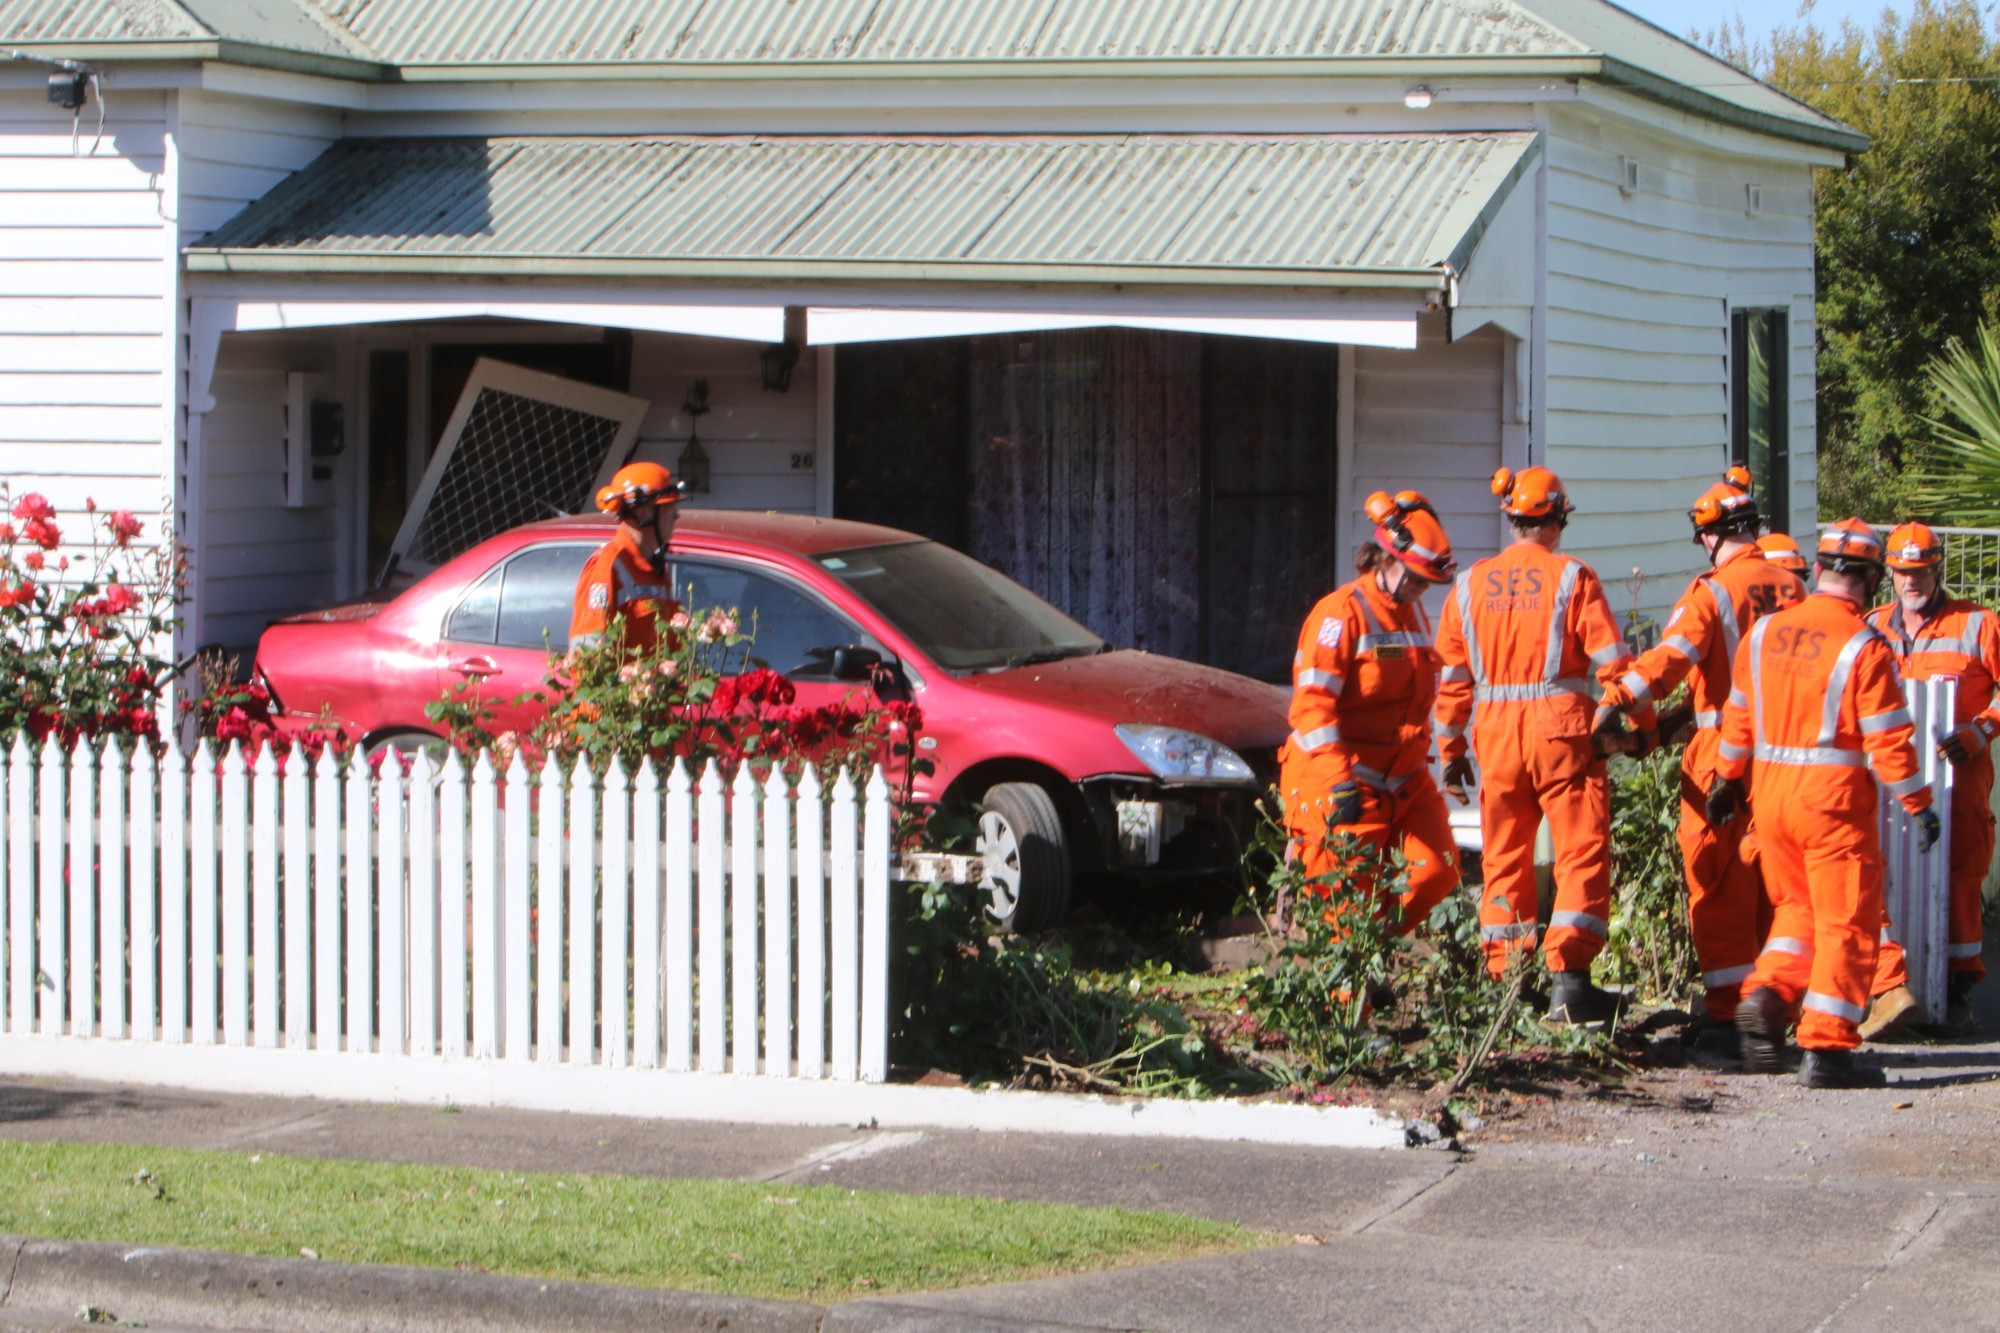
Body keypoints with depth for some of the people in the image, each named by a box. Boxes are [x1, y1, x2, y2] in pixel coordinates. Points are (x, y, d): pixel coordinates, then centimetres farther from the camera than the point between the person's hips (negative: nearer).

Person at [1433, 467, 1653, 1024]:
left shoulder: (1471, 584, 7)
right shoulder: (1572, 578, -5)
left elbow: (1451, 677, 10)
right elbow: (1613, 660, -7)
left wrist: (1450, 749, 17)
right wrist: (1644, 722, 5)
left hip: (1496, 734, 4)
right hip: (1562, 729, -4)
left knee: (1505, 856, 13)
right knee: (1582, 852, -1)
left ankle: (1504, 978, 15)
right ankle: (1568, 975, -11)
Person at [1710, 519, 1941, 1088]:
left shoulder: (1765, 632, 5)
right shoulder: (1865, 646, -12)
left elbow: (1738, 716, 13)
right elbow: (1888, 737, -13)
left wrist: (1726, 779, 24)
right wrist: (1919, 804, -5)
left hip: (1770, 790, 6)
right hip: (1835, 796, -6)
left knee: (1797, 908, 22)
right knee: (1847, 923, 2)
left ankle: (1766, 994, 0)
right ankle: (1827, 1047, -1)